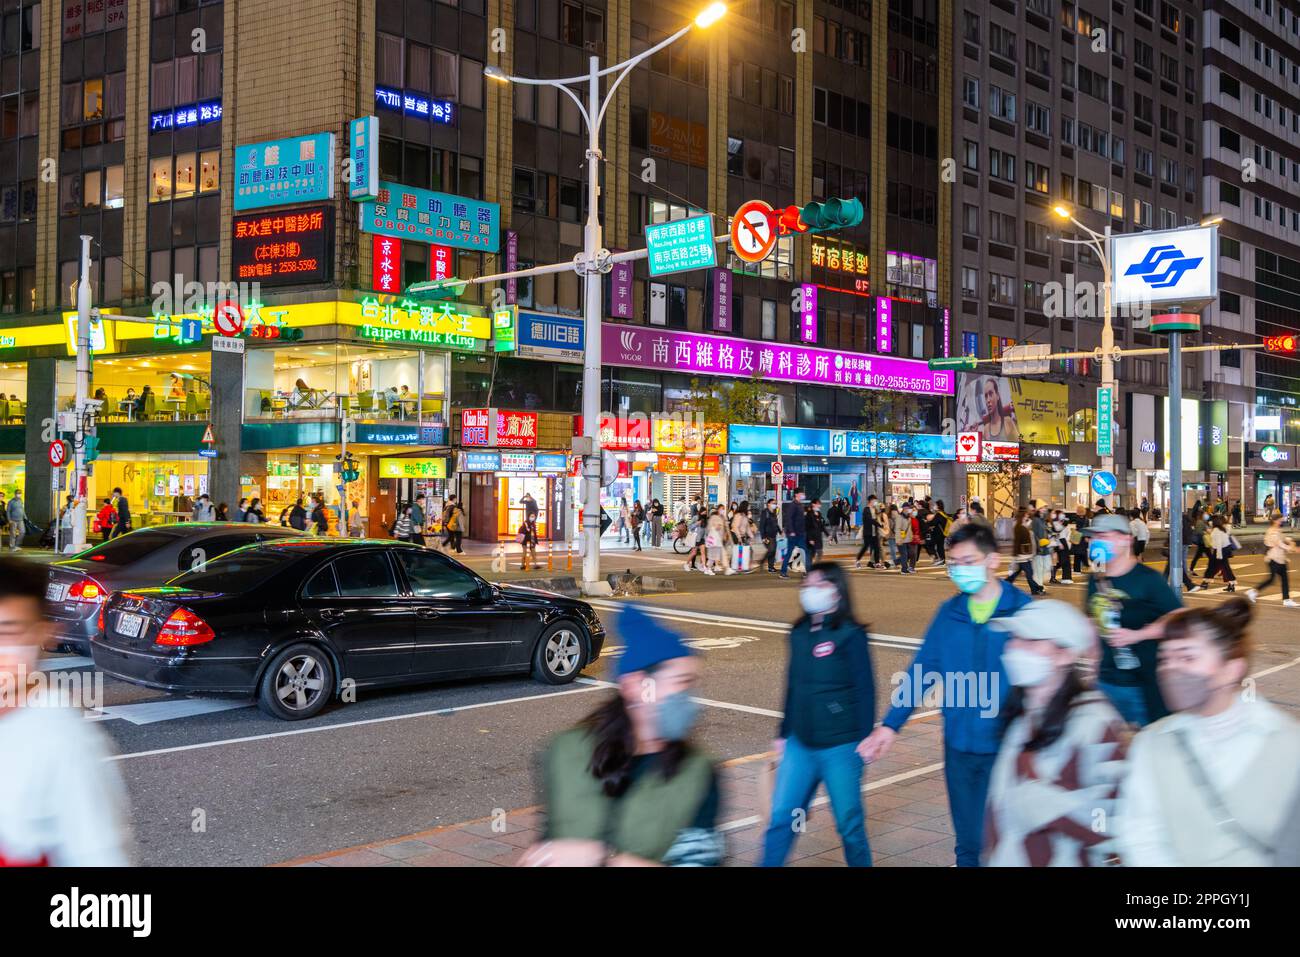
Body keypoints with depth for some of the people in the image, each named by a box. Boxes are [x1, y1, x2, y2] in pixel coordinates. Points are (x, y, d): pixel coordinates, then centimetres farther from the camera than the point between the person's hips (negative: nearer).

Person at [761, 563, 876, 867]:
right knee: (780, 818, 5)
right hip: (800, 745, 5)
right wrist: (783, 733, 19)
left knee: (849, 823, 5)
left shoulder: (850, 636, -8)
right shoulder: (799, 634, 9)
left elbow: (865, 690, -8)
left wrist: (865, 738, -11)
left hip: (840, 747, -5)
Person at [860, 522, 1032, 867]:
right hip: (960, 746, 4)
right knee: (969, 844, 15)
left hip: (1007, 748, -4)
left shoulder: (1022, 610, -8)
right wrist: (890, 725, 1)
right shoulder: (949, 613, 3)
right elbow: (922, 670, 6)